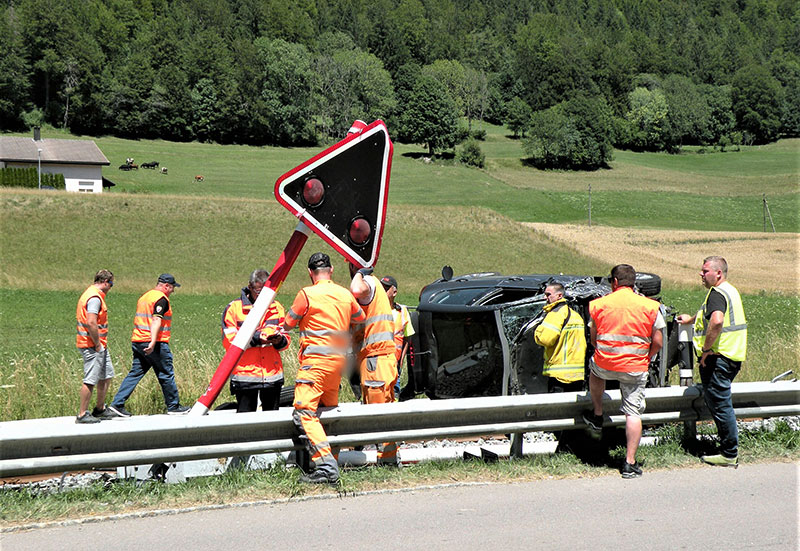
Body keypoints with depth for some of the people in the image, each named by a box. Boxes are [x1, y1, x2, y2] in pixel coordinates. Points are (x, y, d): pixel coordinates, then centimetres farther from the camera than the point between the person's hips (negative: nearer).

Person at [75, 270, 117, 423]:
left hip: (99, 345, 11)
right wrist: (98, 345, -18)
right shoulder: (95, 297, -18)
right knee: (90, 380, -5)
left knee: (107, 375, 17)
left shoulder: (91, 294, 16)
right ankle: (82, 415, 0)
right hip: (92, 346, -11)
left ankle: (100, 409, 27)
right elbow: (91, 323, -27)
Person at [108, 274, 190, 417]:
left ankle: (117, 403, 1)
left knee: (135, 374, 8)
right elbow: (156, 320, -22)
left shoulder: (145, 296, 19)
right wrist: (153, 342, -30)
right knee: (166, 375, 3)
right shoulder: (161, 299, -10)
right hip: (156, 344, -8)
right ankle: (173, 406, 11)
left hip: (137, 341, 8)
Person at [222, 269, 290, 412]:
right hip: (245, 374, -4)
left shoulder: (277, 308, 9)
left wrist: (280, 341, -12)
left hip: (273, 375, 4)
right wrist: (255, 338, -19)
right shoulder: (234, 308, -3)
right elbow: (229, 341, -9)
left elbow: (285, 341, 12)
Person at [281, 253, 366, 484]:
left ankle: (325, 466, -25)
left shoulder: (307, 294, -7)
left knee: (304, 413, -12)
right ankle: (332, 461, 20)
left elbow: (288, 324, 3)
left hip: (316, 360, -7)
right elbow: (360, 317, 29)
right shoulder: (345, 294, 10)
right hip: (338, 360, 7)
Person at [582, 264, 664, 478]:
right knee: (633, 413, 5)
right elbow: (658, 342, -2)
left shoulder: (599, 304, 0)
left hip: (604, 364, 1)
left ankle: (597, 415, 45)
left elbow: (593, 339, 7)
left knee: (594, 370, 36)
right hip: (636, 369, -1)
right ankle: (630, 463, 1)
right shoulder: (650, 306, -1)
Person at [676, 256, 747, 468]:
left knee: (720, 404, -4)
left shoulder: (717, 293, -14)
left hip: (718, 357, -10)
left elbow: (716, 321, -33)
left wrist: (706, 348, -24)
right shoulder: (730, 291, 18)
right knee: (718, 402, 17)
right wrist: (691, 319, 51)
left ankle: (729, 454, 0)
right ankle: (728, 449, 21)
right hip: (733, 357, 10)